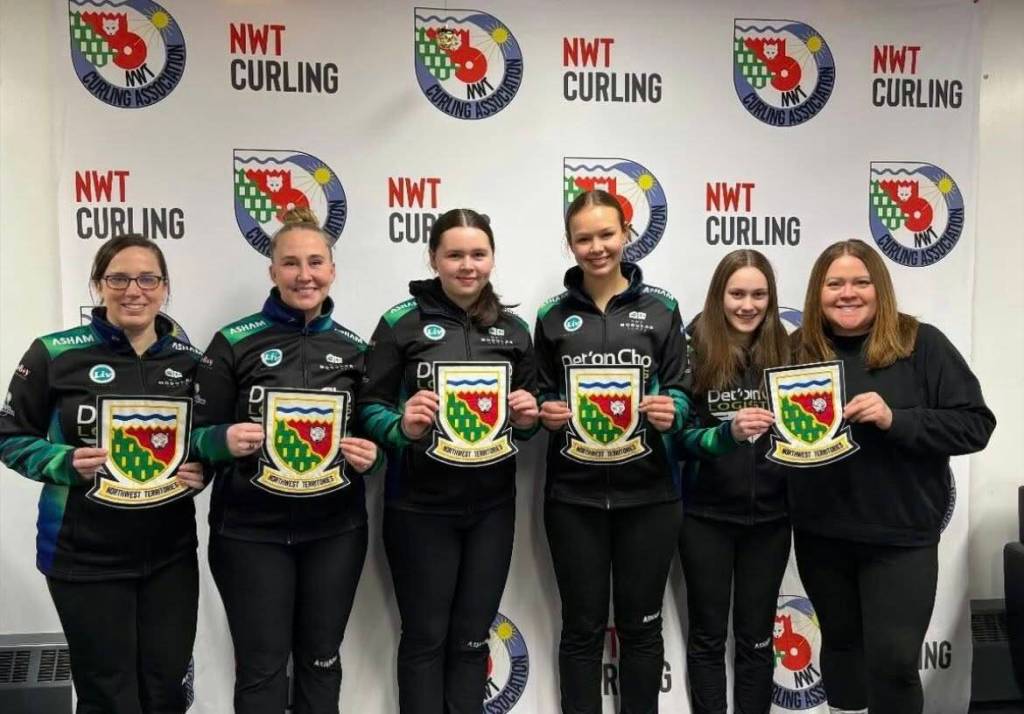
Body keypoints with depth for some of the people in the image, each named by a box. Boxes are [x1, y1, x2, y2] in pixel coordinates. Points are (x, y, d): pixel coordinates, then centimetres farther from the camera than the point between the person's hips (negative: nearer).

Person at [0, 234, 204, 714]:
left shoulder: (189, 360, 3)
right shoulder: (55, 354, -7)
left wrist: (202, 469, -6)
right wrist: (66, 463, -18)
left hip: (170, 553, 3)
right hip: (86, 556, -3)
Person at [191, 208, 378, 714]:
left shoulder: (353, 347, 4)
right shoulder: (234, 342, -5)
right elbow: (199, 434, -3)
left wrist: (370, 454, -8)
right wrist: (226, 441, -23)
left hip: (335, 530, 3)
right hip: (251, 531, -2)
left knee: (320, 659, 16)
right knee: (262, 668, 7)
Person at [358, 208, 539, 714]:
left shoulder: (513, 329, 6)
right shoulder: (401, 323, -6)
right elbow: (368, 407, -6)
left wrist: (528, 419, -8)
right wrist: (403, 426, -25)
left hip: (492, 507, 4)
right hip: (420, 507, -3)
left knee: (472, 637, 15)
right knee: (426, 637, 9)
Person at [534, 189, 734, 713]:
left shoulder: (660, 309, 2)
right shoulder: (553, 315, 4)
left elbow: (679, 390, 4)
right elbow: (541, 393, 11)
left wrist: (670, 411, -17)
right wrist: (546, 411, -9)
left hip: (647, 493, 0)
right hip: (573, 494, 1)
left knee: (640, 625, 12)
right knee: (582, 628, 10)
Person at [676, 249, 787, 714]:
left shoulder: (783, 351, 2)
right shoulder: (694, 350, -7)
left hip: (769, 515, 3)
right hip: (706, 515, -2)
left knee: (756, 636, 14)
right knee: (707, 635, 11)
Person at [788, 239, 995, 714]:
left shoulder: (921, 344, -6)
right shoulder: (797, 349, 2)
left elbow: (975, 425, -9)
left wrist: (895, 419, -22)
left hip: (900, 534, -3)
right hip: (820, 533, 3)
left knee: (893, 658, -2)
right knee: (839, 641, 19)